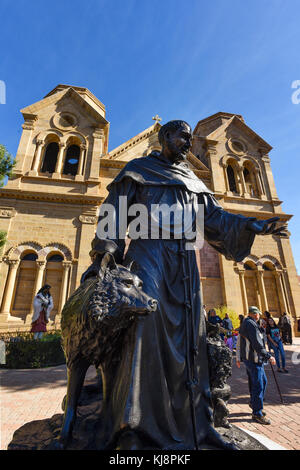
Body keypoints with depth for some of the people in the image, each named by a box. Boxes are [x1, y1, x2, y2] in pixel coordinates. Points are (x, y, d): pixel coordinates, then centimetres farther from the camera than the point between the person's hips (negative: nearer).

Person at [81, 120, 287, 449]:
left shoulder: (194, 182, 27)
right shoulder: (139, 169, 14)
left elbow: (215, 218, 17)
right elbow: (115, 214, 3)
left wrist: (252, 226, 1)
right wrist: (103, 256, -9)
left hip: (185, 262, 5)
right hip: (149, 253, -4)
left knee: (190, 334, 3)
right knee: (146, 319, -22)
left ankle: (192, 424, 17)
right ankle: (132, 428, -8)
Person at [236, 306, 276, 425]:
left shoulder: (245, 323, 14)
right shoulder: (251, 324, -18)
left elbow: (240, 342, 20)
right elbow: (257, 345, -23)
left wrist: (239, 358, 25)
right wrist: (269, 356, -17)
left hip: (248, 357, 10)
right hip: (254, 359, -10)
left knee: (263, 381, 20)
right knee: (258, 385, -2)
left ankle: (255, 403, 31)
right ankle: (257, 413, 8)